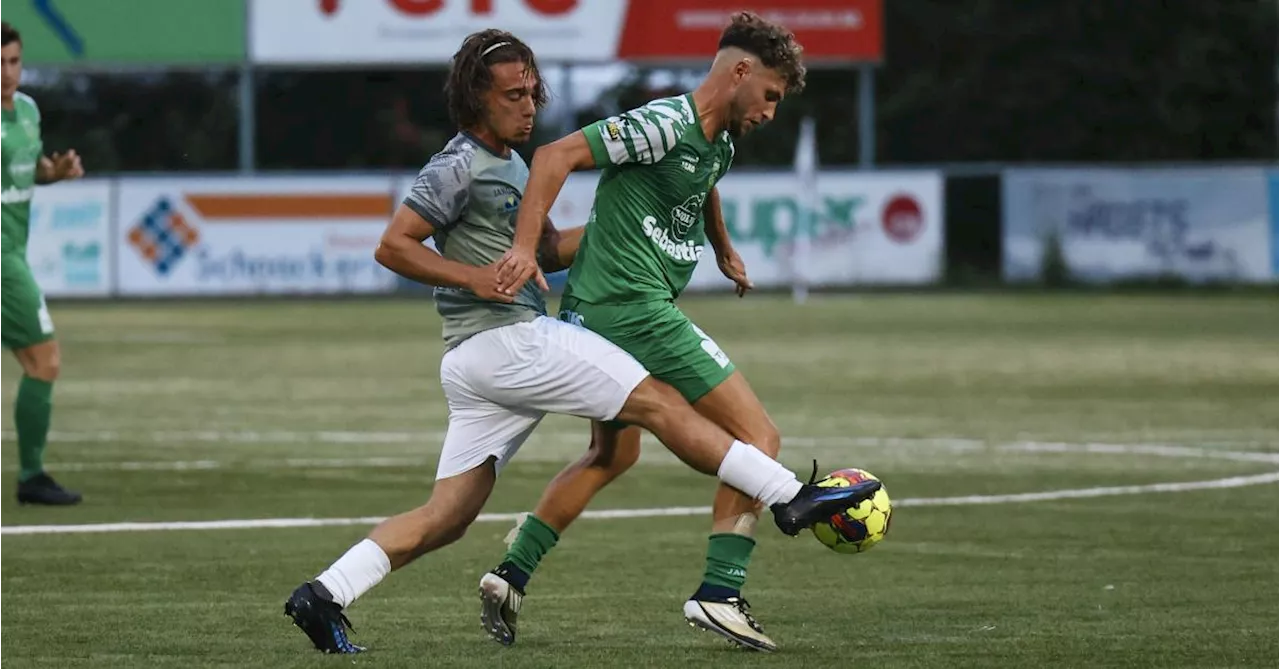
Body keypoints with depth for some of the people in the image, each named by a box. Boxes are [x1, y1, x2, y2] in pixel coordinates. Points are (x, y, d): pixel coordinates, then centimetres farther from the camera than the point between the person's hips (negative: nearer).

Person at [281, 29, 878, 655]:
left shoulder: (512, 164, 22)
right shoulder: (458, 168, -8)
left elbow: (548, 248, 32)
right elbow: (392, 245, -12)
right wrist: (474, 277, -20)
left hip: (473, 365, 10)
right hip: (506, 340, -10)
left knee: (446, 517, 4)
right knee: (660, 402, -7)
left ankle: (324, 594, -3)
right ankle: (790, 498, -6)